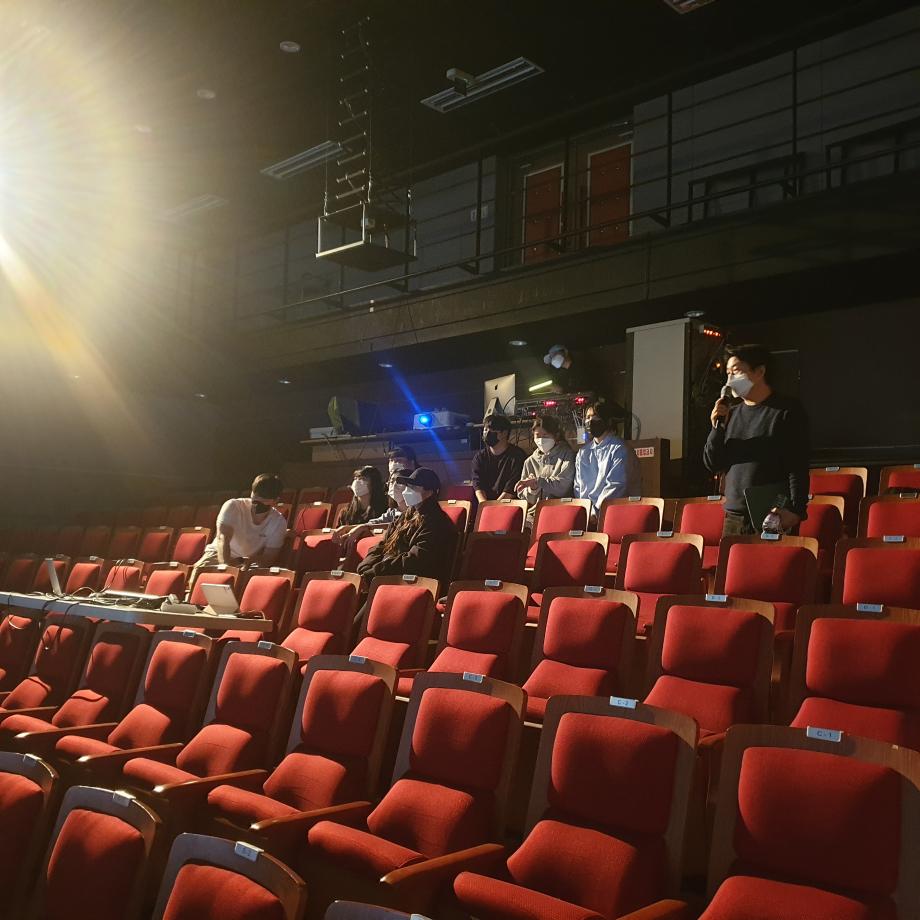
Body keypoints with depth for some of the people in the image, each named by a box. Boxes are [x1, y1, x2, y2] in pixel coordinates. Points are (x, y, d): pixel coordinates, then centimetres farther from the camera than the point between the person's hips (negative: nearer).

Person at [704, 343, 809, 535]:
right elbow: (712, 464, 14)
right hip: (734, 517, 5)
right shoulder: (732, 414, 15)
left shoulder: (787, 410, 0)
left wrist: (795, 510, -17)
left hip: (774, 516, -5)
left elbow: (798, 466, -7)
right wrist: (718, 427, -1)